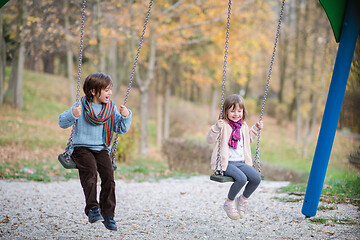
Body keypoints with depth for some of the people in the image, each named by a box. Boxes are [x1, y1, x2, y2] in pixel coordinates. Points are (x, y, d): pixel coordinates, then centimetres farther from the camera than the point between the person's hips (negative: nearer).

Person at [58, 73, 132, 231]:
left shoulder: (111, 108, 7)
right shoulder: (81, 106, -4)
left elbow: (121, 129, 10)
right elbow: (62, 123, -5)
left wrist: (126, 116, -8)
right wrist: (72, 115, -25)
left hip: (102, 149, 3)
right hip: (82, 148, -3)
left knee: (108, 177, -12)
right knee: (90, 172, -27)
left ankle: (108, 215, -4)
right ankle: (92, 209, -23)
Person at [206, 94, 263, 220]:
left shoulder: (243, 126, 16)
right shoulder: (223, 125, -6)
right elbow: (210, 140, -16)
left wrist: (255, 129, 23)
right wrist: (216, 128, -32)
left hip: (241, 162, 6)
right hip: (226, 163, -6)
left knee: (257, 178, -16)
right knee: (241, 178, -31)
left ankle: (243, 199, 11)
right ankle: (229, 202, -6)